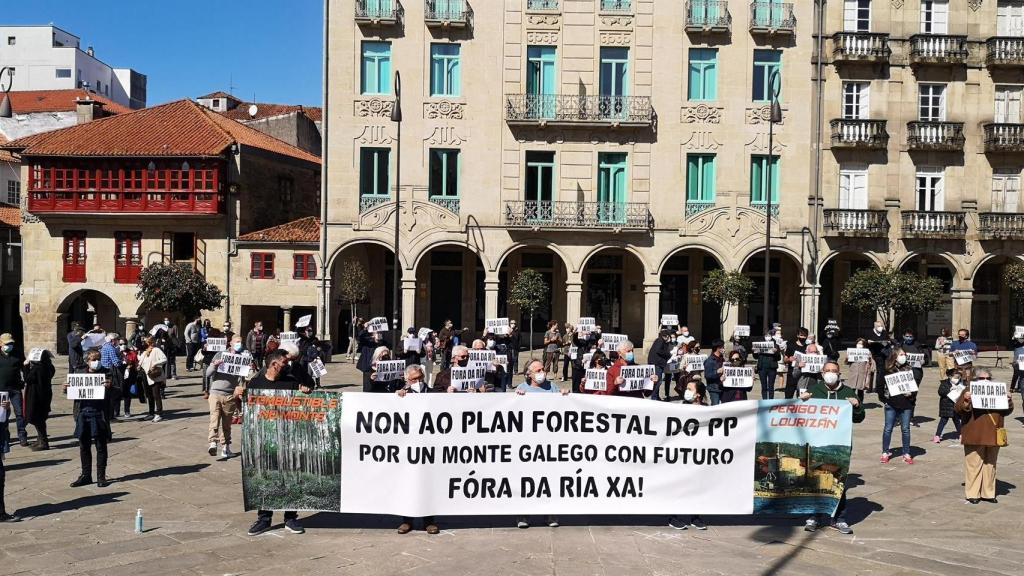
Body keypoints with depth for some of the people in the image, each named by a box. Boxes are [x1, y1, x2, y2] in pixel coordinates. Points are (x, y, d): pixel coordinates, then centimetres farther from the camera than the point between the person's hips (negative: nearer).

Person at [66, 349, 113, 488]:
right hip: (82, 414, 4)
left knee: (101, 447, 3)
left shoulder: (105, 373, -1)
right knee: (84, 446, 13)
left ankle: (101, 476, 12)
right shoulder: (80, 372, 9)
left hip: (99, 414, -4)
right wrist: (67, 389, -4)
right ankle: (86, 475, 24)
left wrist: (109, 387, -26)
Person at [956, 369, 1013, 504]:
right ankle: (972, 493, 4)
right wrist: (965, 400, -25)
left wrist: (1009, 401, -5)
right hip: (975, 436, -4)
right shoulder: (969, 391, 1)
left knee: (990, 465, 11)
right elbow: (959, 410, -7)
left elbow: (1006, 412, 14)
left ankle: (988, 493, 20)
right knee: (974, 464, -2)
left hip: (993, 436, 5)